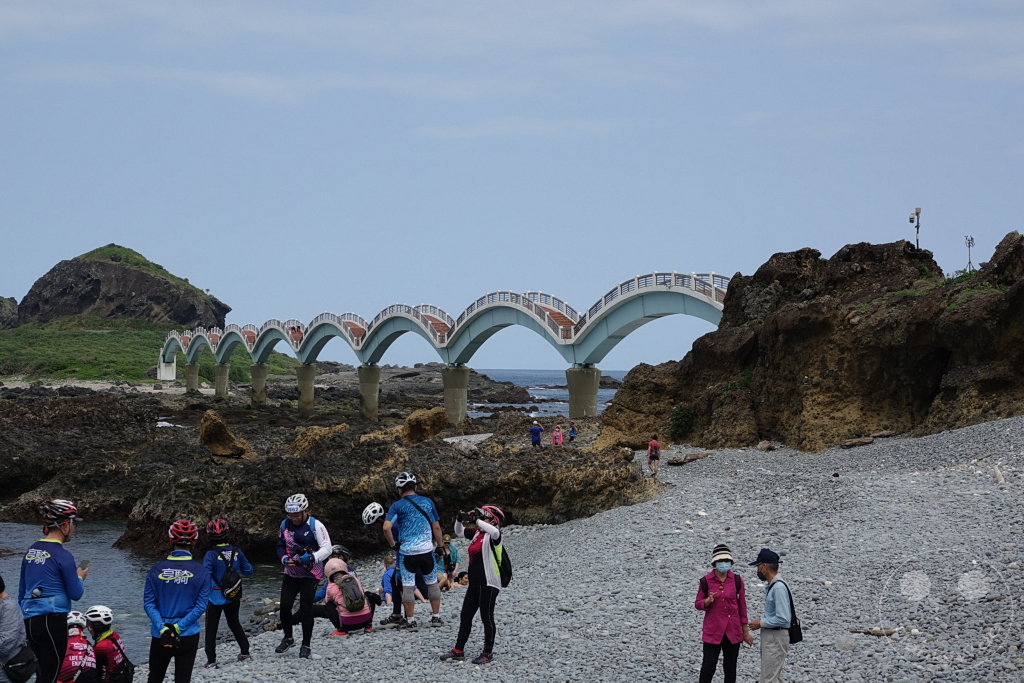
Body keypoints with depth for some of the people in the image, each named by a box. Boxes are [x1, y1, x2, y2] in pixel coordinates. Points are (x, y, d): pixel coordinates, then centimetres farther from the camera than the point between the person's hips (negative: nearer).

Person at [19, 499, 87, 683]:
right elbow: (76, 593, -6)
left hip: (30, 621, 7)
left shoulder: (31, 551, 10)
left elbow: (22, 592, 17)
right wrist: (80, 578, 14)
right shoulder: (62, 556, -11)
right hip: (52, 621, -7)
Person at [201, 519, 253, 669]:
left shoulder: (211, 555, -19)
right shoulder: (236, 552, -5)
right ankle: (245, 652, 31)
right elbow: (248, 571, 5)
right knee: (234, 624, 24)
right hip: (234, 598, 5)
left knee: (211, 629, 5)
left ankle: (211, 660, 1)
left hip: (215, 598, -4)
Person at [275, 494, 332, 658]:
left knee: (305, 609, -2)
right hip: (290, 572, 4)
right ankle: (288, 638, 22)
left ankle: (306, 645, 10)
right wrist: (285, 559, -11)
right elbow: (280, 546, 10)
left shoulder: (315, 526, -13)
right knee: (285, 606, -2)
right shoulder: (285, 525, 1)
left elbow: (327, 549, -14)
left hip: (310, 574, -4)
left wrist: (312, 557, -28)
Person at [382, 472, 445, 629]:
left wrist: (393, 544, -3)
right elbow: (436, 527, 7)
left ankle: (410, 620, 5)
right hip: (427, 550, 3)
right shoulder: (428, 502, 5)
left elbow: (386, 528, -17)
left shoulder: (397, 506, -5)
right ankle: (436, 617, 17)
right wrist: (441, 545, 15)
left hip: (407, 551, -3)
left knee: (408, 586, 4)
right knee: (432, 583, 14)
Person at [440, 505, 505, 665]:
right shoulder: (477, 533, 12)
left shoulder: (493, 536, -12)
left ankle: (488, 653, 12)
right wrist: (460, 519, 2)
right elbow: (459, 532, 23)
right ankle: (458, 651, 22)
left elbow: (494, 532, -37)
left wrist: (475, 520, -34)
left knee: (487, 618, 1)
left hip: (488, 584, -9)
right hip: (474, 583, 9)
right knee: (465, 616, 13)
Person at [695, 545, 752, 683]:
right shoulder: (706, 581, -4)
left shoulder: (737, 580, 0)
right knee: (708, 667, -4)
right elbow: (698, 604, 3)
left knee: (730, 668, 10)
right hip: (713, 630, -2)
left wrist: (745, 631, 8)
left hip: (733, 631, 2)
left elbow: (742, 606, 6)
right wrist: (708, 601, -20)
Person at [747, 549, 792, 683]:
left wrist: (761, 623, -16)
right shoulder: (770, 585, 8)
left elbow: (783, 619, -26)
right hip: (768, 636, 10)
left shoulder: (779, 587, -22)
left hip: (776, 637, -10)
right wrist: (761, 619, 3)